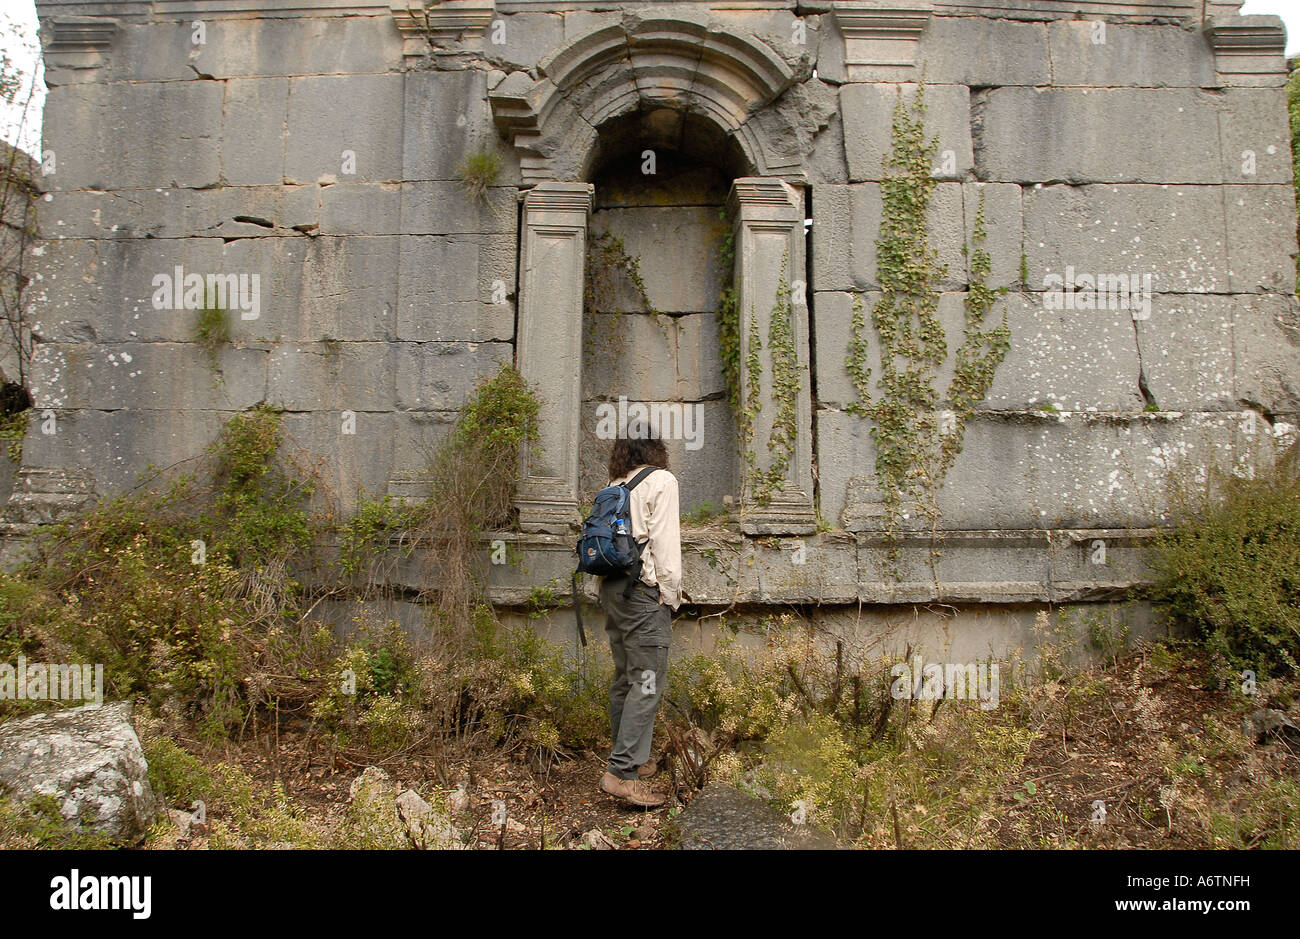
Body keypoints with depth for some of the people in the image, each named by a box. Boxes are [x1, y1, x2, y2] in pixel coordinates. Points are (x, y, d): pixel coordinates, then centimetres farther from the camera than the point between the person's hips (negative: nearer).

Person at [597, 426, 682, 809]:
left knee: (624, 677, 15)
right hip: (645, 591, -8)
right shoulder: (661, 480, -6)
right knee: (647, 682, -6)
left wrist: (608, 588, 18)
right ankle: (621, 771, -8)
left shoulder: (614, 485, 13)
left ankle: (630, 758, 25)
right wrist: (671, 593, -5)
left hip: (612, 587, 8)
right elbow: (664, 542, -11)